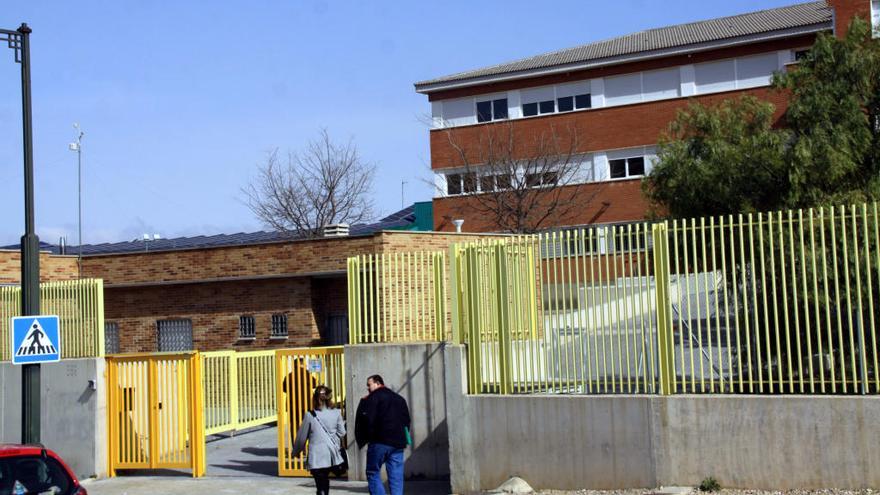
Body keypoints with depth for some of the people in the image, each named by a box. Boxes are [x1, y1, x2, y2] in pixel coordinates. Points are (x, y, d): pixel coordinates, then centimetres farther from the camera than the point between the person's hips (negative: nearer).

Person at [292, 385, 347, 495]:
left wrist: (296, 452, 15)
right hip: (332, 455, 4)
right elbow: (341, 432, 6)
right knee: (325, 479, 25)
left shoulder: (310, 416, -10)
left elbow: (301, 437, -1)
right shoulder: (336, 413, -2)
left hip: (316, 457, -4)